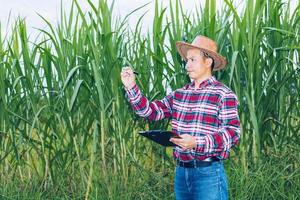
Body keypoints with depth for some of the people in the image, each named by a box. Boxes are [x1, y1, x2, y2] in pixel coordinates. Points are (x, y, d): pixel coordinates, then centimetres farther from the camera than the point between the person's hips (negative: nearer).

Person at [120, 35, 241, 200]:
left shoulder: (223, 94, -7)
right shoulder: (179, 95, 11)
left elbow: (233, 133, -14)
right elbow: (150, 110, 9)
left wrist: (197, 143, -25)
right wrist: (131, 87, -4)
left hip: (208, 172, -6)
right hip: (181, 171, 6)